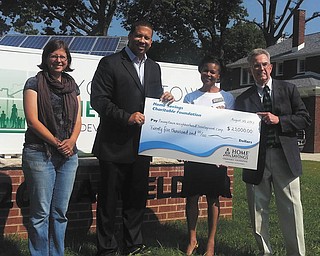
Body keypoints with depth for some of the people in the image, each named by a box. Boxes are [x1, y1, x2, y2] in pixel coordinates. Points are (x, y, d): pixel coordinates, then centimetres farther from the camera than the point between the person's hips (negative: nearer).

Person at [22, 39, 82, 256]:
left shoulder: (72, 86, 15)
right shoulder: (34, 83, 1)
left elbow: (78, 119, 11)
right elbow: (32, 119, -7)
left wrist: (71, 141, -7)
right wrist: (56, 142, -11)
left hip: (68, 155, 5)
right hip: (40, 154, -4)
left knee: (60, 212, 10)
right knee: (41, 212, 0)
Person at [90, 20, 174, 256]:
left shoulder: (154, 68, 14)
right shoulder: (110, 63, -5)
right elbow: (98, 99, -12)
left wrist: (165, 99, -3)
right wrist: (126, 117, -21)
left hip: (142, 145, 6)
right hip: (114, 145, -5)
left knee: (137, 197, 14)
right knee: (109, 198, 5)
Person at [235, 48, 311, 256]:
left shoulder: (288, 90, 8)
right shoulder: (243, 99, 9)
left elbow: (305, 119, 3)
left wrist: (279, 120, -9)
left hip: (285, 158, -1)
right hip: (256, 160, 1)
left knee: (291, 209, 1)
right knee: (258, 210, 9)